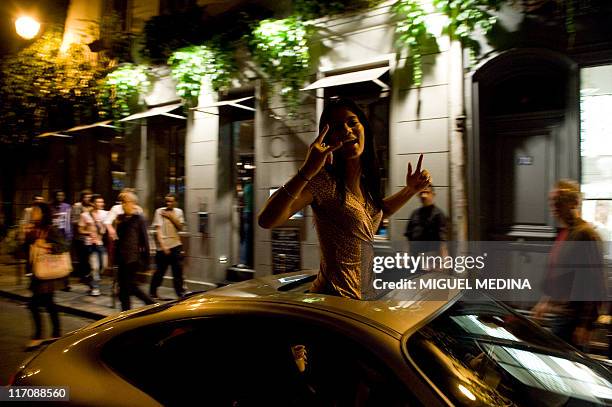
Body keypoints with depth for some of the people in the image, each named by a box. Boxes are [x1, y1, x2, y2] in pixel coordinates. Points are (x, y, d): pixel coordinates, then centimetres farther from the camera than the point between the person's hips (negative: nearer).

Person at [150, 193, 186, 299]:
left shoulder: (178, 212, 10)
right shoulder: (159, 211, -4)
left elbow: (180, 227, 2)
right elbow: (158, 230, -9)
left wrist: (171, 217, -9)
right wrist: (163, 246, -17)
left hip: (176, 245, 4)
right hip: (163, 247, -4)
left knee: (178, 271, 5)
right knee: (160, 272, 4)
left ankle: (180, 293, 13)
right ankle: (152, 293, 20)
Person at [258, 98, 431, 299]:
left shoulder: (365, 180, 3)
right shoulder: (324, 180, -19)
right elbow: (266, 220, -30)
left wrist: (410, 189, 13)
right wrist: (305, 172, -39)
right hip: (335, 298, -8)